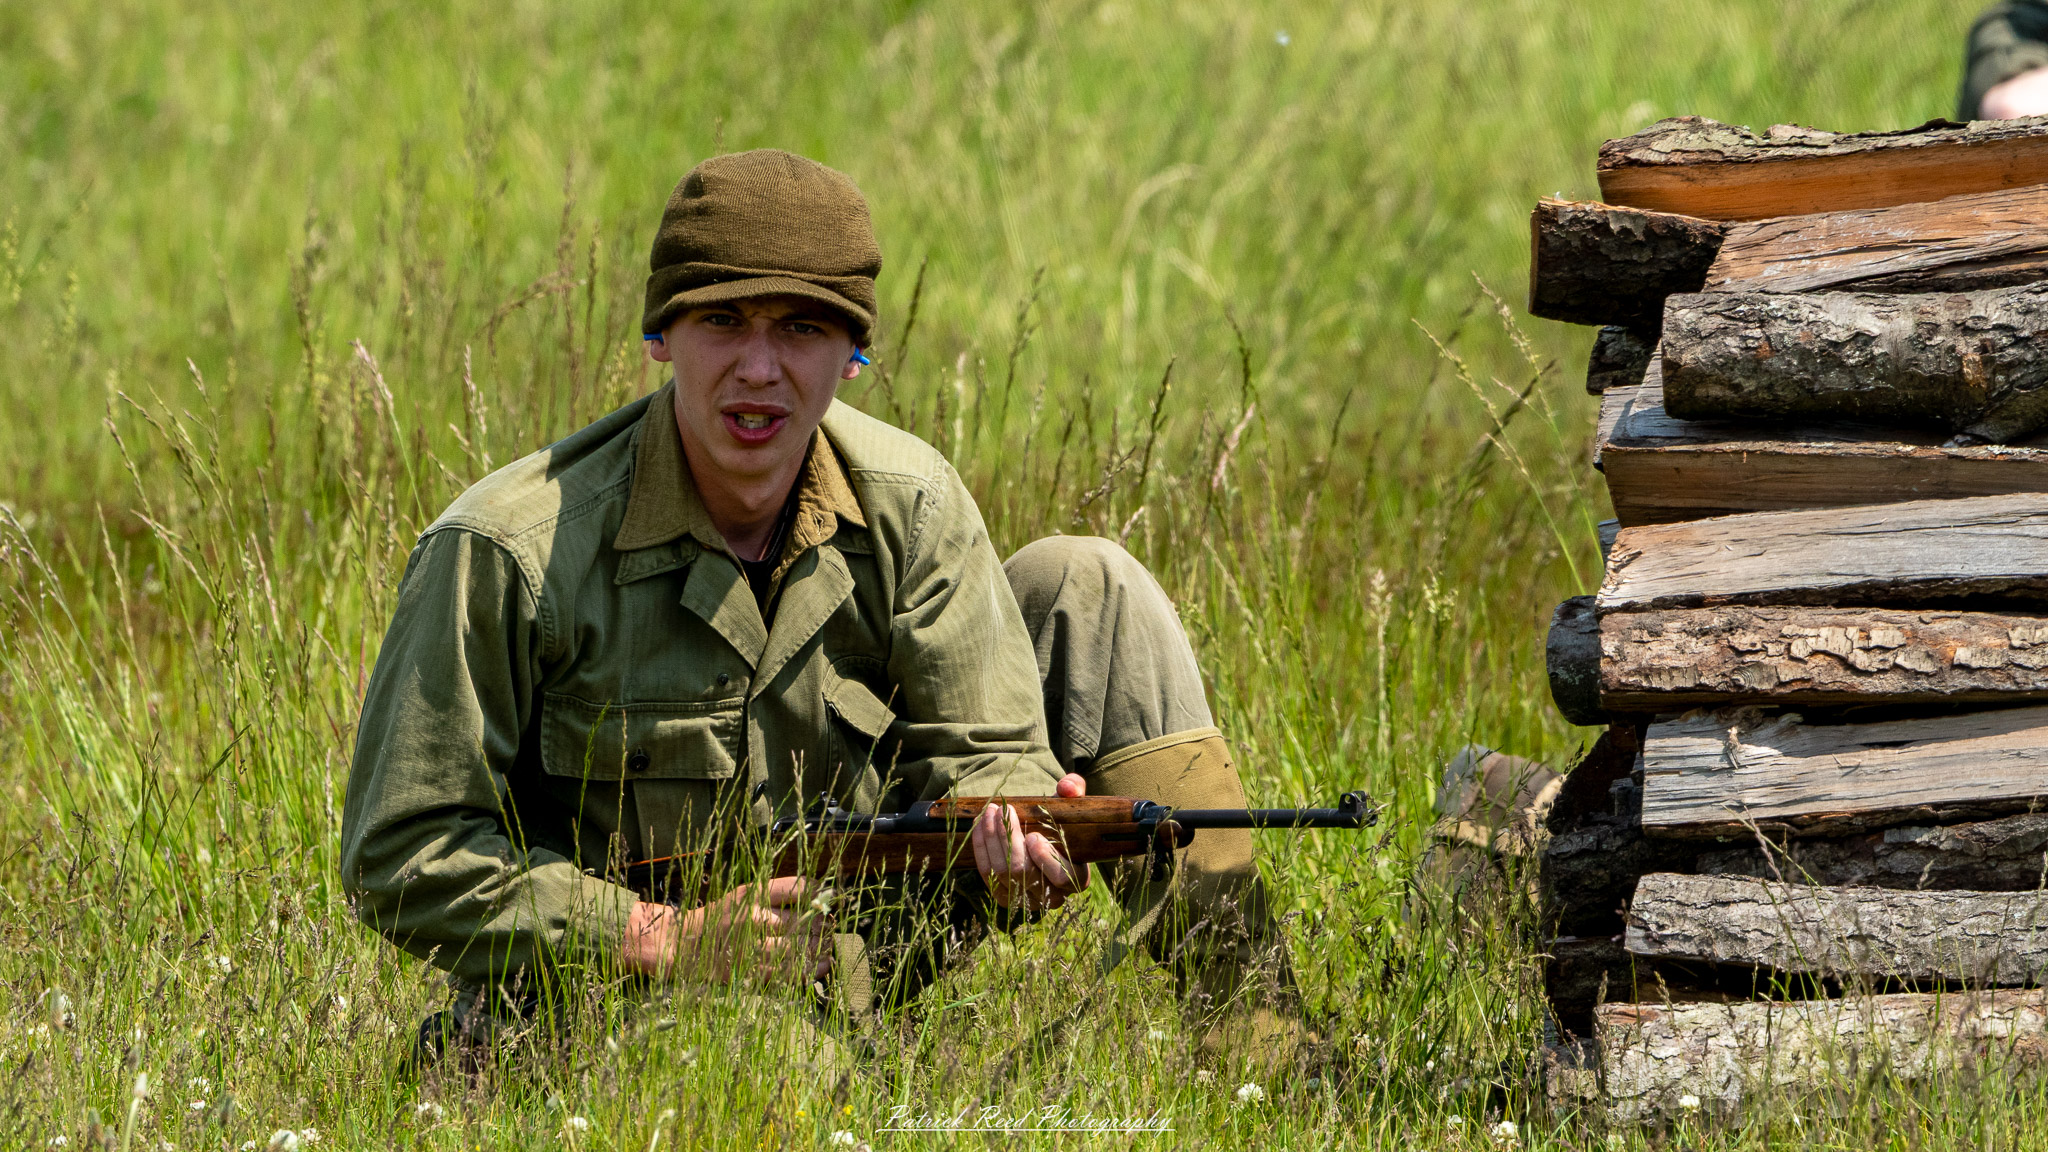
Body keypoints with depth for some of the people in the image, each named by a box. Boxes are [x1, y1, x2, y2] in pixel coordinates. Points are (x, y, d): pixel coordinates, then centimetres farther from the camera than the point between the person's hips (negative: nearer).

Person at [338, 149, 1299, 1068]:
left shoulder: (907, 505, -5)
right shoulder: (508, 551, -19)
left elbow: (982, 747, -5)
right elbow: (402, 855, -16)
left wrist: (1011, 837, -32)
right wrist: (668, 940, -24)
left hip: (859, 949, 6)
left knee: (1081, 589, -2)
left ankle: (1250, 1026, -3)